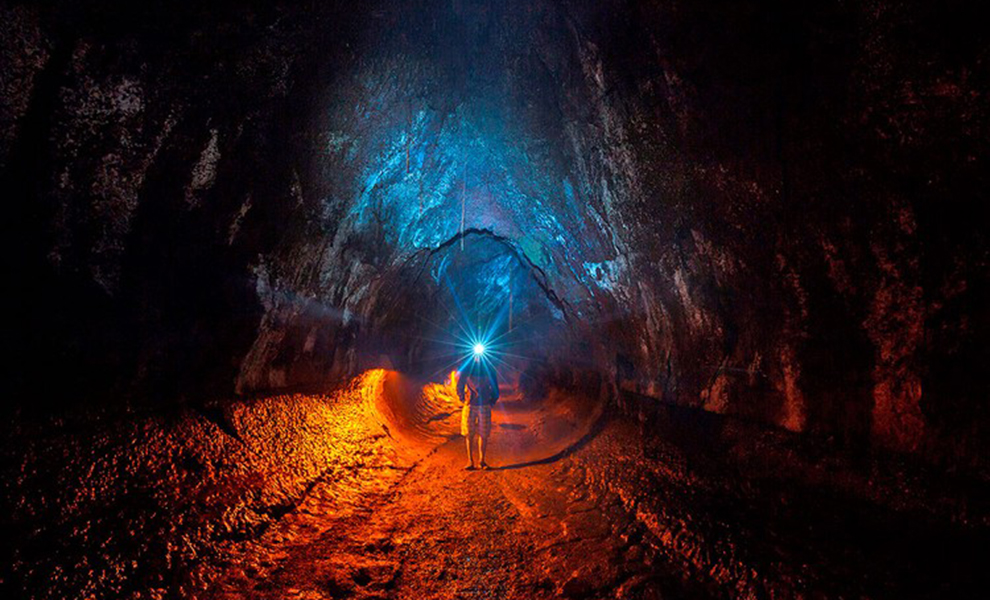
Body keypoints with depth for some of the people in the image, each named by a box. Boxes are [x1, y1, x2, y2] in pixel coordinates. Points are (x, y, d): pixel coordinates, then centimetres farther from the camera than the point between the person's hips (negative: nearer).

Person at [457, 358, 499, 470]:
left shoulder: (489, 369, 2)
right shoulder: (467, 369, 0)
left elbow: (495, 388, 9)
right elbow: (460, 386, 6)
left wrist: (492, 402, 2)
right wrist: (463, 401, 0)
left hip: (484, 407, 1)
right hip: (470, 406, 0)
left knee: (483, 435, 3)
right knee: (469, 435, 3)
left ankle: (482, 461, 13)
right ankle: (470, 461, 12)